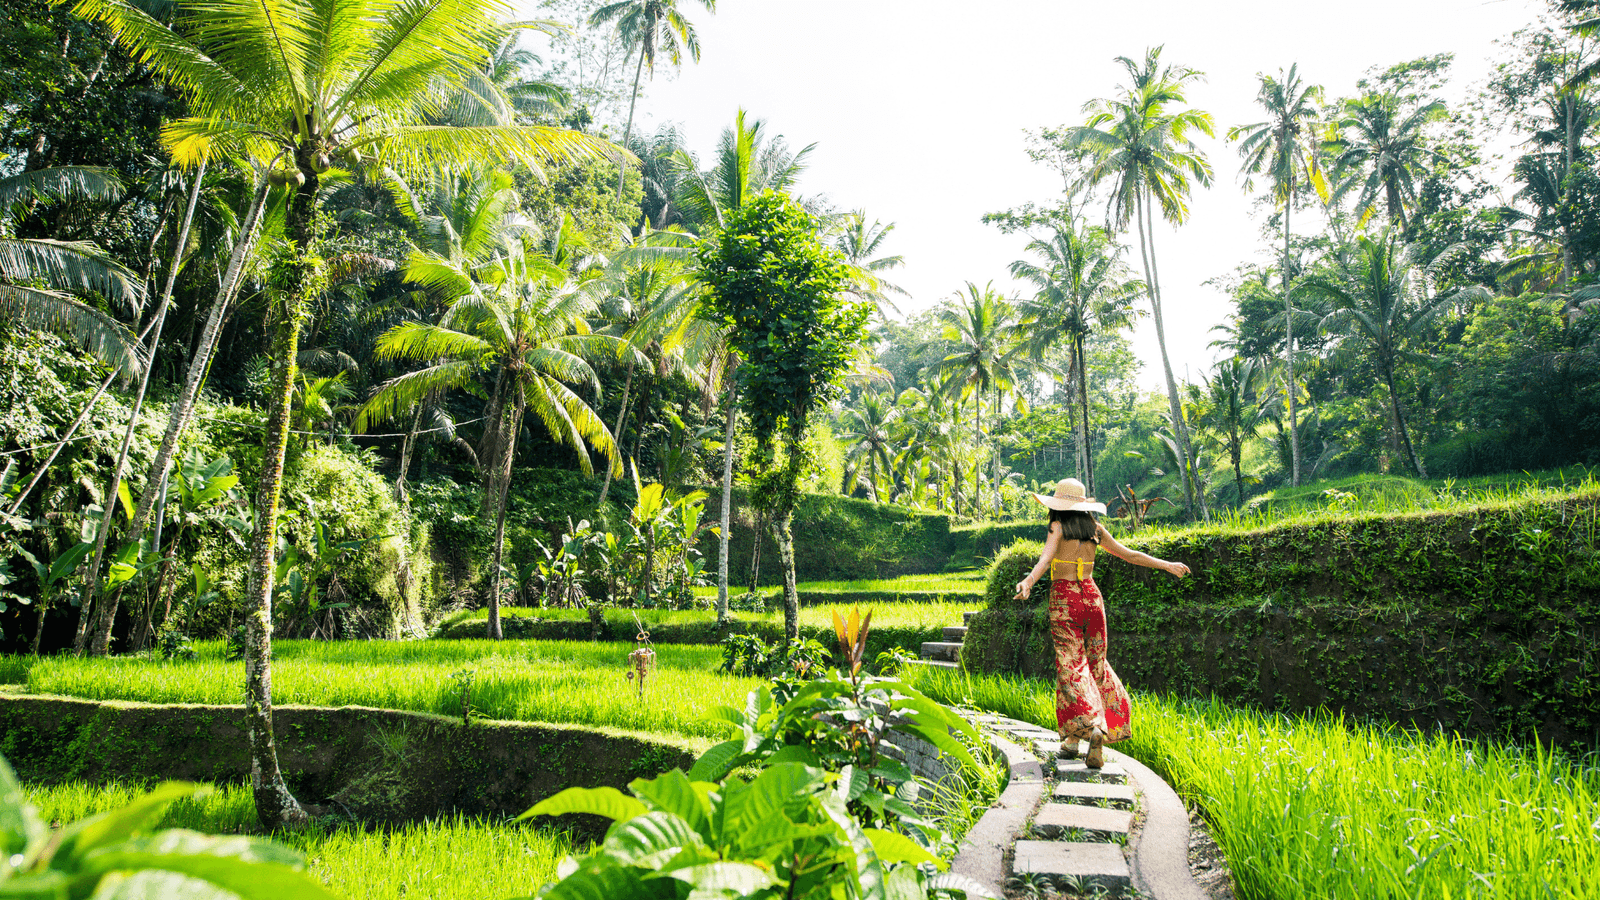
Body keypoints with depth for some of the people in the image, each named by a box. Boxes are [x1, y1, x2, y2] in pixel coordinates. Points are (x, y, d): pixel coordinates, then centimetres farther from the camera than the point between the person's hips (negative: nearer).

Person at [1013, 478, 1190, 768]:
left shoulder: (1058, 527, -4)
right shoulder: (1095, 529, 9)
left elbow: (1046, 558, -22)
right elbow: (1130, 555, 12)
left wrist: (1028, 581, -37)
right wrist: (1168, 565, 23)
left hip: (1064, 598, -4)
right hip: (1091, 597, 4)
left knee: (1071, 668, -3)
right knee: (1095, 664, 13)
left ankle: (1090, 728, -22)